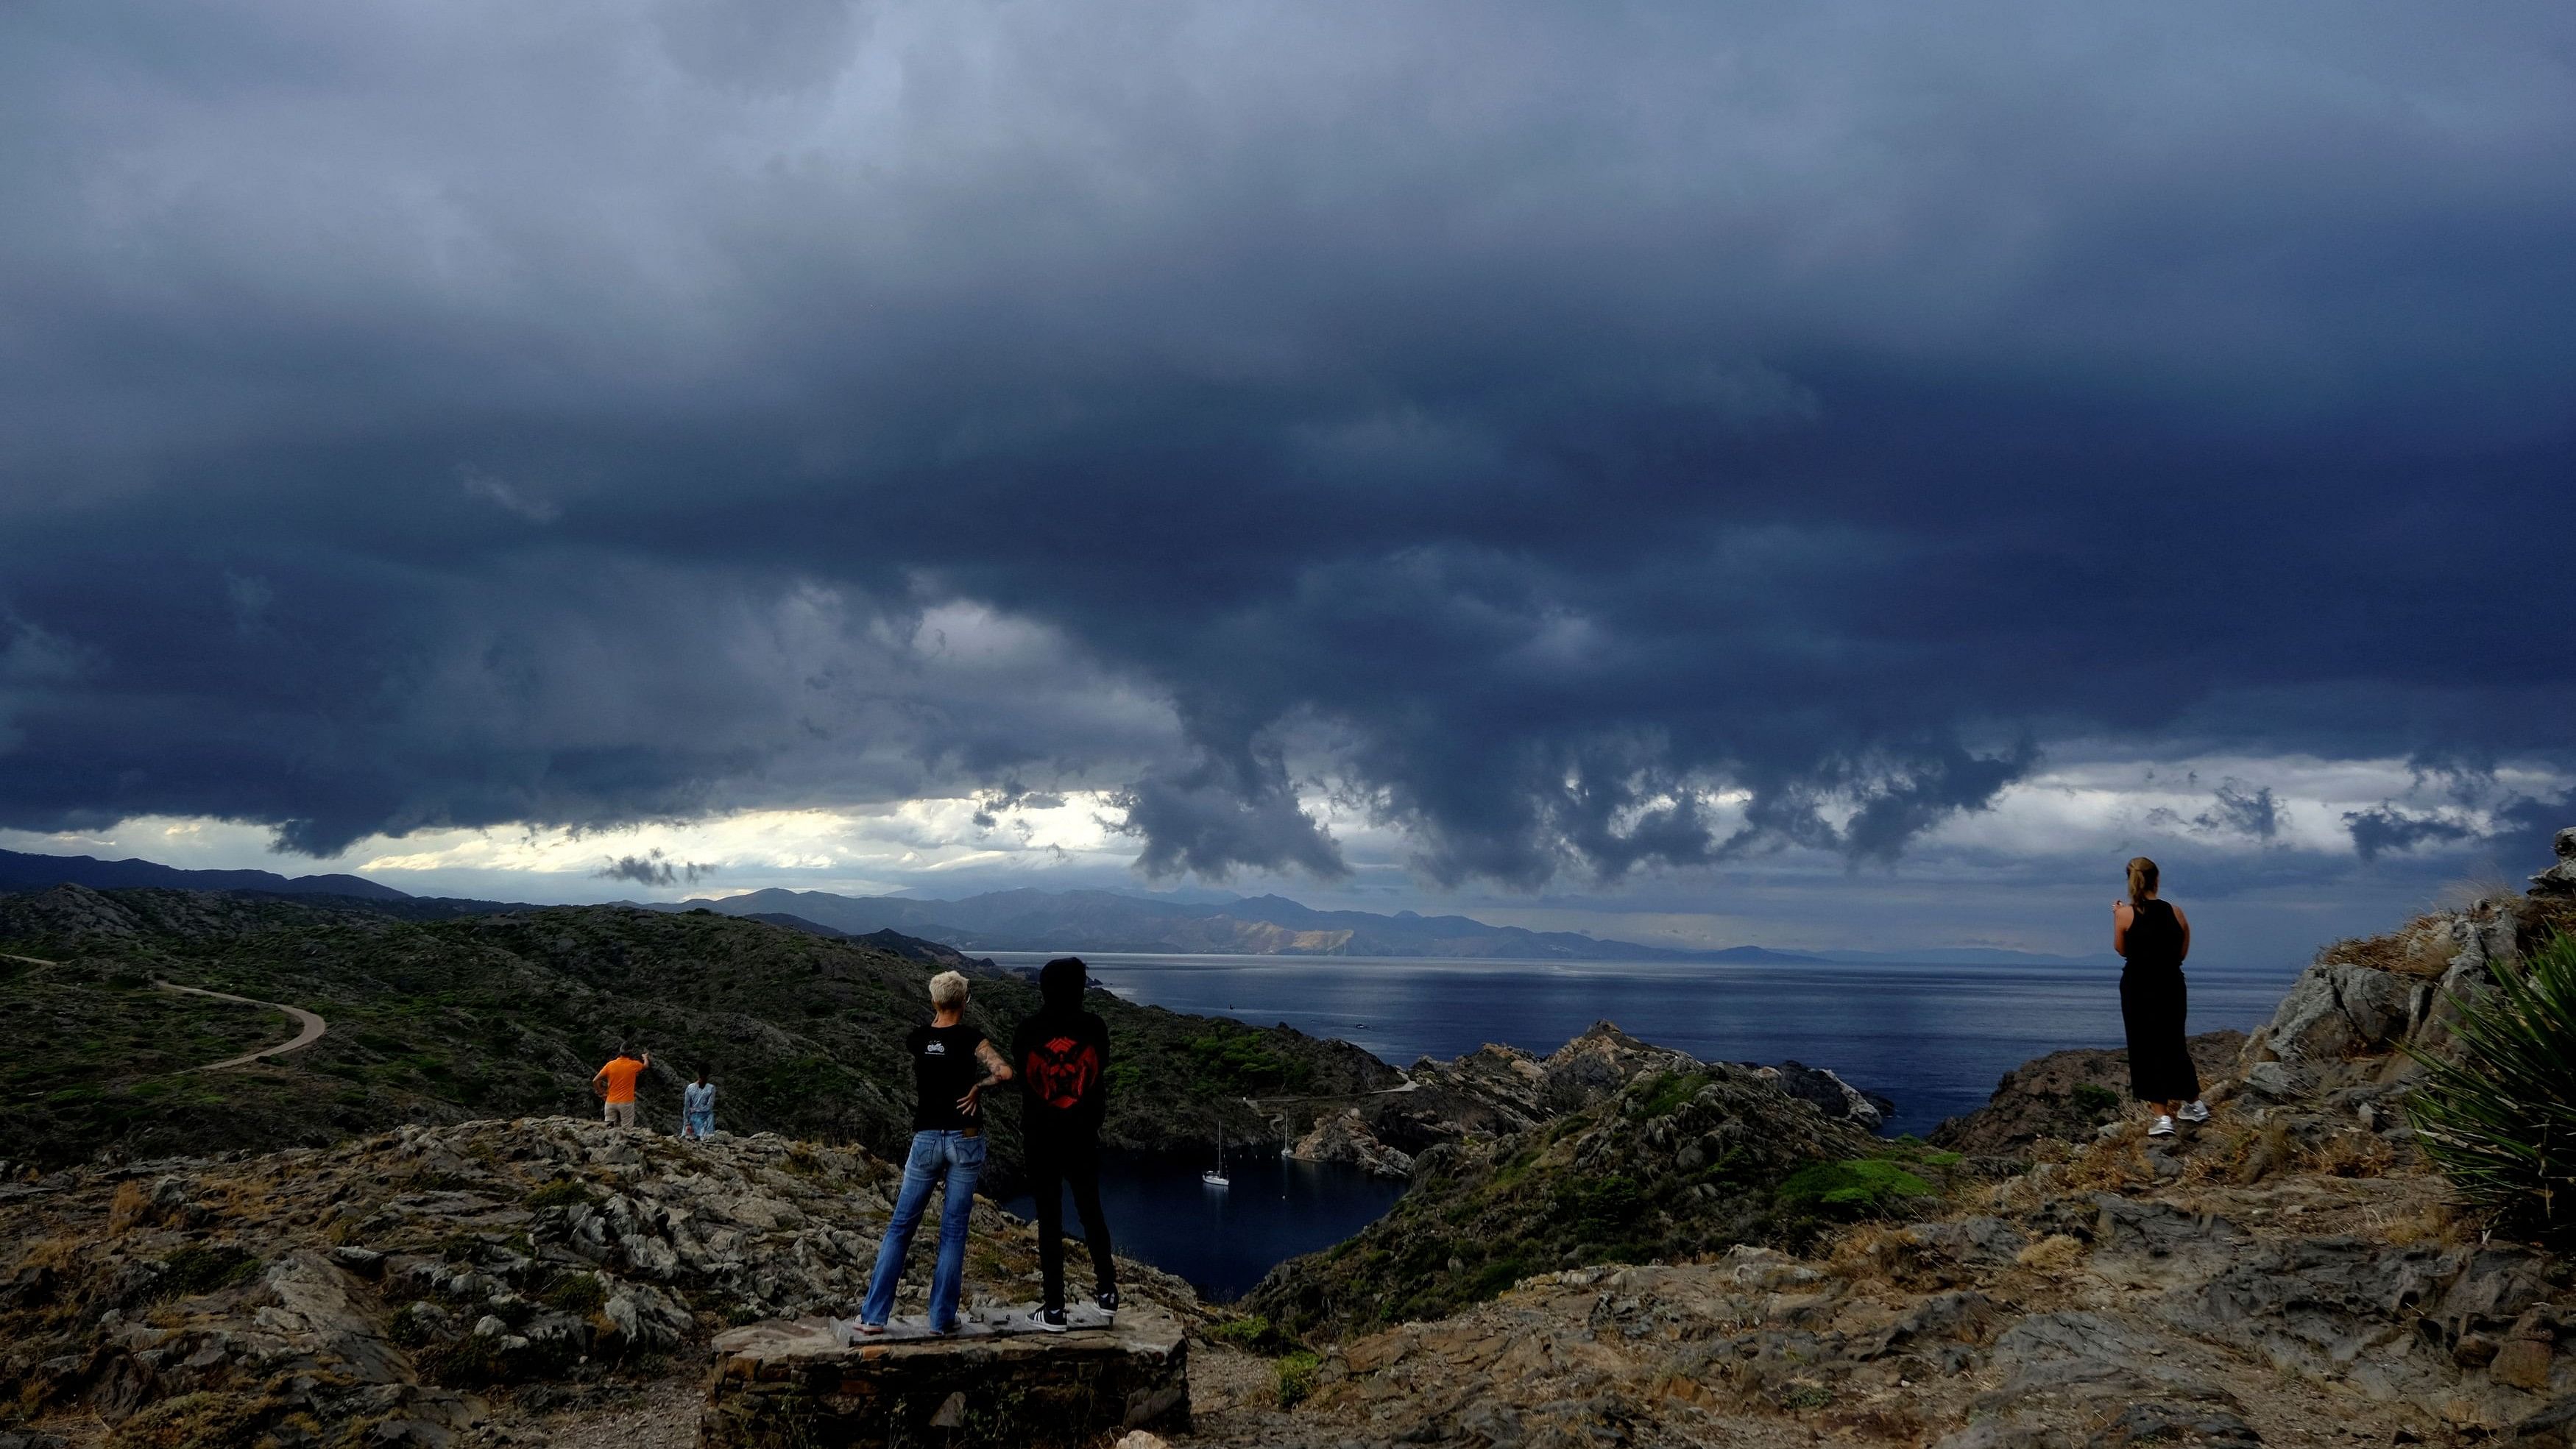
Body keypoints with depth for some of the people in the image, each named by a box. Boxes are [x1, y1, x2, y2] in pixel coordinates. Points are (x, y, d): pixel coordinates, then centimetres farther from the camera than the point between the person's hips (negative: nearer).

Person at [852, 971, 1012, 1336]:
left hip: (926, 1140, 2)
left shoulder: (917, 1039, 2)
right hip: (965, 1140, -2)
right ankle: (942, 1318, 6)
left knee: (900, 1226, 9)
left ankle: (873, 1315, 6)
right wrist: (977, 1086, -6)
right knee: (954, 1230, 4)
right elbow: (1005, 1072, -18)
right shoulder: (970, 1038, -8)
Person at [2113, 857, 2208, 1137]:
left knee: (2146, 1050, 3)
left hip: (2138, 989, -3)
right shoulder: (2176, 913, -2)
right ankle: (2194, 1104, 30)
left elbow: (2121, 950, 3)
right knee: (2174, 1046, 20)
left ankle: (2163, 1116, -3)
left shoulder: (2126, 914, -11)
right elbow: (2183, 952, 6)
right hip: (2171, 987, 3)